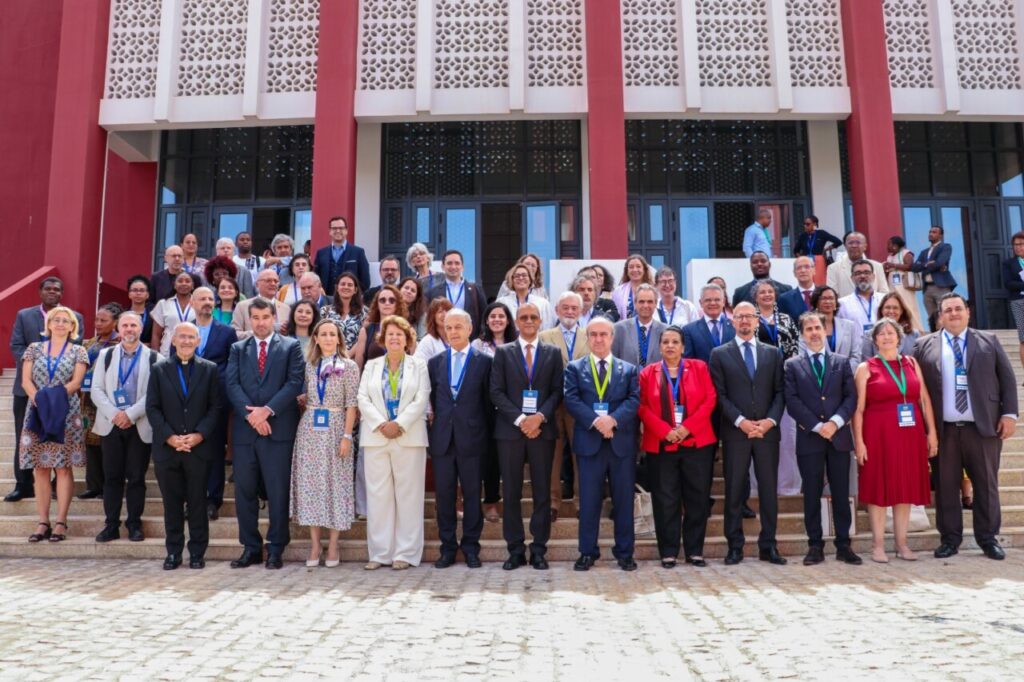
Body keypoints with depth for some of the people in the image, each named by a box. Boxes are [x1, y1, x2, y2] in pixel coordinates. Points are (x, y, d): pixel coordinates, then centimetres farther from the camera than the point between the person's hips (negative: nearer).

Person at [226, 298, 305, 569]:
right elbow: (232, 385, 2)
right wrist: (250, 414, -12)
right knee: (244, 491, 7)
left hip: (278, 429, -3)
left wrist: (267, 410, -14)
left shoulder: (291, 346, 6)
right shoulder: (238, 349, 14)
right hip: (244, 430, 3)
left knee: (278, 492, 1)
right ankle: (251, 547, 18)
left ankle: (275, 548, 12)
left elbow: (294, 383, -5)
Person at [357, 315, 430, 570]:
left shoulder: (419, 365, 8)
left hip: (409, 437, -2)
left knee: (408, 494, 0)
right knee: (378, 494, 2)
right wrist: (381, 425, -10)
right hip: (376, 437, 2)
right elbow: (363, 398, 4)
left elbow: (421, 400, -2)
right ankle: (380, 553, 9)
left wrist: (399, 424, -13)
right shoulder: (371, 365, 14)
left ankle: (405, 553, 6)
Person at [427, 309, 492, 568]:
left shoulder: (484, 361, 2)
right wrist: (431, 429, 5)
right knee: (444, 495, 6)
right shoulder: (435, 362, 11)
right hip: (442, 438, 3)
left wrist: (487, 435, 0)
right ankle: (448, 547, 18)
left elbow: (489, 401, 3)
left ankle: (471, 547, 16)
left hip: (471, 439, -2)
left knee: (472, 494, 4)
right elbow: (430, 398, 13)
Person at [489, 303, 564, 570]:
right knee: (511, 492, 3)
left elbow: (557, 391, 4)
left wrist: (540, 416, -12)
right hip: (510, 429, 0)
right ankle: (515, 549, 12)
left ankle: (538, 549, 12)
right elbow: (496, 392, 0)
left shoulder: (553, 353, 10)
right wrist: (519, 419, -11)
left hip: (543, 429, 1)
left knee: (542, 492, 3)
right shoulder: (503, 352, 7)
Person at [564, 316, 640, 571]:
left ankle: (624, 552, 18)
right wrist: (595, 421, -19)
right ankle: (588, 552, 14)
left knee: (624, 499, 7)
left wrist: (613, 419, -18)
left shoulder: (629, 369, 11)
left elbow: (634, 400, -2)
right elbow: (571, 400, -5)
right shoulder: (574, 368, 8)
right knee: (589, 500, 4)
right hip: (589, 442, -1)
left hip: (622, 442, 1)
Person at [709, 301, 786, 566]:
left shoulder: (773, 353, 13)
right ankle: (735, 546, 9)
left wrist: (770, 420, -9)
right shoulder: (720, 354, 5)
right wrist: (741, 421, -13)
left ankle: (768, 546, 13)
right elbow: (720, 394, -2)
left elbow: (779, 392, 7)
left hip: (767, 431, 2)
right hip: (735, 432, -2)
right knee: (734, 491, 2)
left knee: (769, 489, 5)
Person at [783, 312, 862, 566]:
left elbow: (851, 397, 4)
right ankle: (815, 546, 10)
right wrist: (817, 426, -12)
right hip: (809, 438, -1)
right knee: (812, 495, 3)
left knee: (841, 494, 5)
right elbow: (792, 402, -3)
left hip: (839, 436, 2)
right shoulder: (792, 365, 5)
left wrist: (835, 422, -11)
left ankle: (843, 545, 13)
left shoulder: (842, 362, 11)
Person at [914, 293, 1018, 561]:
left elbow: (1007, 379, 7)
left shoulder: (989, 341, 9)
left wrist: (1009, 414, -2)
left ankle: (988, 538, 18)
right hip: (943, 430, -1)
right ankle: (950, 538, 14)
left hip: (983, 427, 1)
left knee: (986, 484, 7)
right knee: (946, 485, 4)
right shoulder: (924, 345, 5)